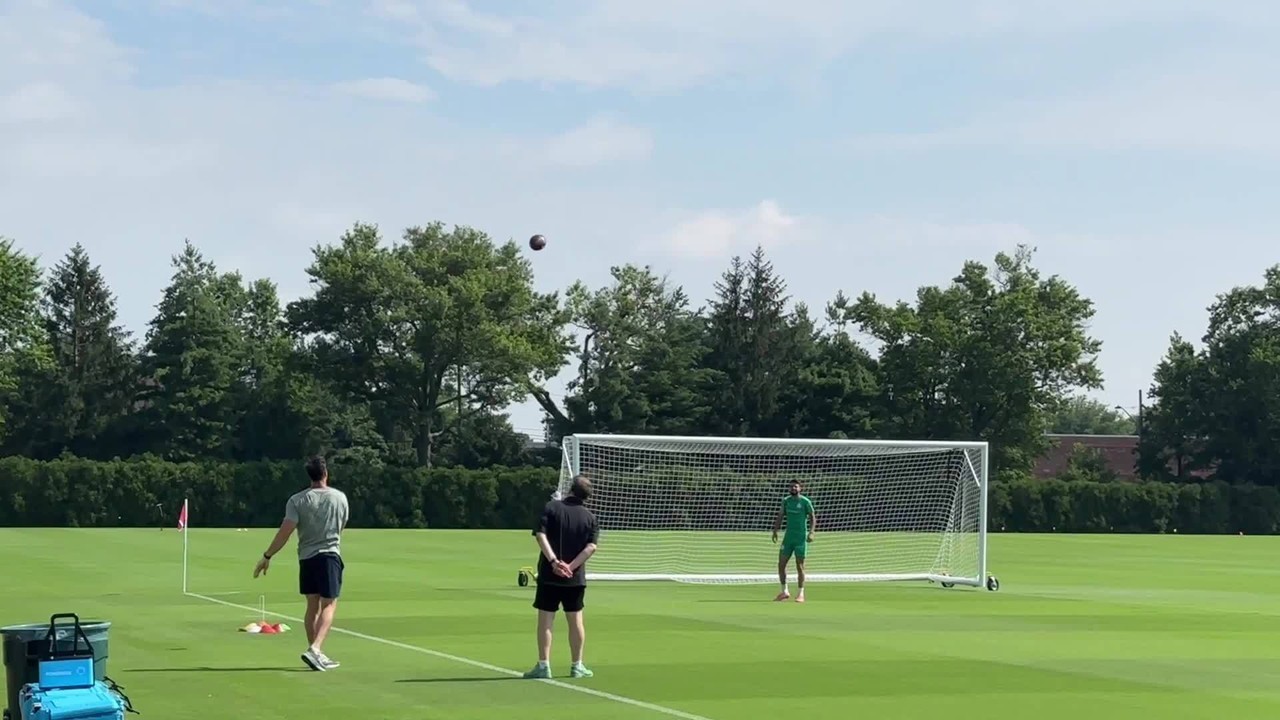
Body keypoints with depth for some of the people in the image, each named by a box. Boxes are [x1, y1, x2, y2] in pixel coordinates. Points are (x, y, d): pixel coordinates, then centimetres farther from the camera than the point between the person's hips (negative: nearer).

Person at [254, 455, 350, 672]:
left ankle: (315, 653, 16)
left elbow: (285, 531, -12)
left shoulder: (297, 500, -4)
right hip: (330, 556, -2)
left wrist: (267, 556, -7)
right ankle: (315, 649, -21)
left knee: (313, 605, 12)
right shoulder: (340, 497, 1)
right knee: (328, 605, -3)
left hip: (306, 557, 2)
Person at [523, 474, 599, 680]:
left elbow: (541, 535, -14)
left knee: (545, 620, 2)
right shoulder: (590, 518, 4)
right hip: (575, 577, 2)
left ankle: (543, 665, 0)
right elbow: (591, 547, -9)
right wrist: (571, 566, -14)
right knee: (575, 620, 10)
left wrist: (554, 561, -19)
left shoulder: (551, 507, -2)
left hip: (549, 575, -2)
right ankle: (577, 666, 16)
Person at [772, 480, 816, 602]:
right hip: (788, 537, 4)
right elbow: (780, 516, 13)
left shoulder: (805, 502, -5)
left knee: (800, 566, -1)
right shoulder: (786, 500, 8)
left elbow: (813, 518, -2)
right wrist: (775, 530, 4)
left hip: (801, 538, -4)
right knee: (781, 564, 2)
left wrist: (811, 532, -14)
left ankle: (800, 594, 8)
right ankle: (784, 591, 16)